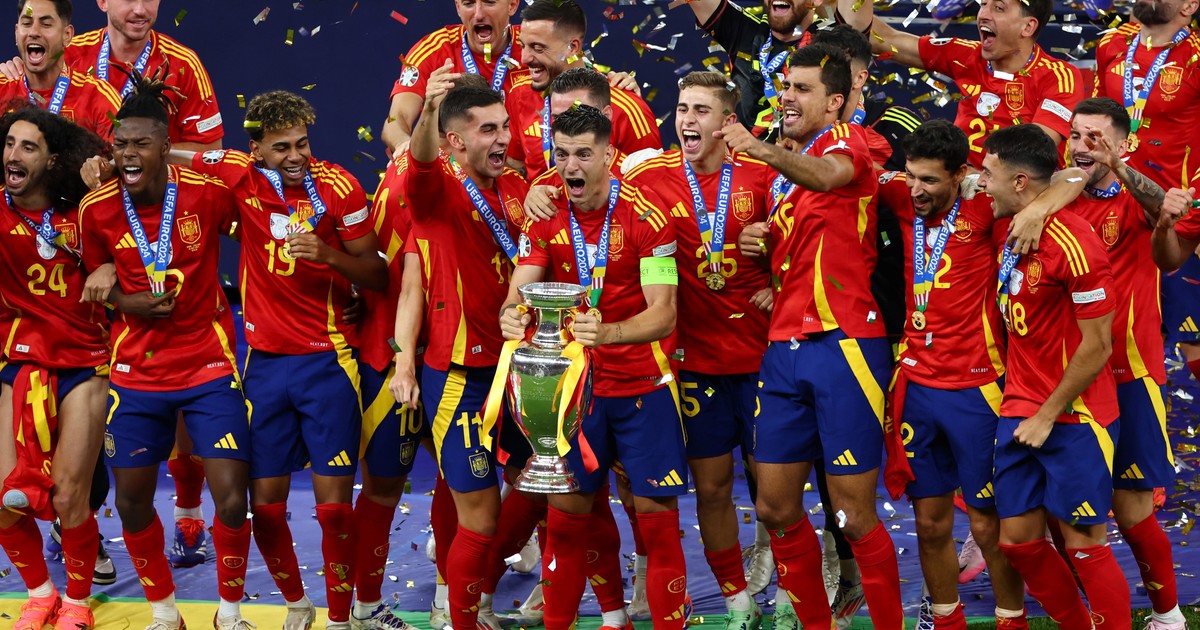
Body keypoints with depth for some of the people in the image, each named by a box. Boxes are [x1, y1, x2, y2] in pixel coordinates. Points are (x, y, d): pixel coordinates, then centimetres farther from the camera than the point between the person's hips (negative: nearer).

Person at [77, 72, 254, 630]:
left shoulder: (209, 193, -14)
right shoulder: (96, 210, -7)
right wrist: (129, 303, -11)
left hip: (209, 366, -2)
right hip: (137, 370, 2)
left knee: (232, 500, -9)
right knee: (132, 502, 6)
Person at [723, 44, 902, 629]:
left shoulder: (846, 139, -3)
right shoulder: (787, 167, 19)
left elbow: (829, 174, -29)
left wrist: (760, 149, -47)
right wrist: (758, 244, 6)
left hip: (844, 344, -8)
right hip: (784, 348, 8)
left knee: (854, 515, -6)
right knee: (775, 507, 8)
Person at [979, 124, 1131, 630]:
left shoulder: (1072, 243, -19)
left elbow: (1097, 346, -17)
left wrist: (1048, 416, -13)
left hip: (1073, 419, -8)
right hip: (1020, 414, 8)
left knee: (1083, 545, -2)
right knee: (1018, 540, 9)